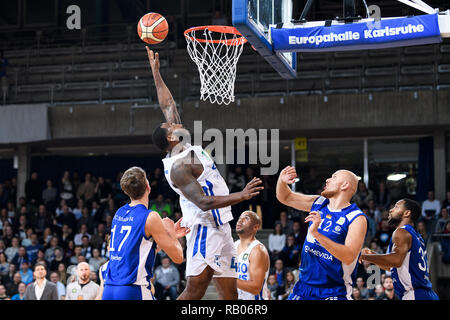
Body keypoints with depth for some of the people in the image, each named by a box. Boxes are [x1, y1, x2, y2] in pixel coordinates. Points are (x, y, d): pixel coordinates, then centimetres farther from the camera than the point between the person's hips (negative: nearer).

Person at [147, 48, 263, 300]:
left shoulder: (188, 151, 11)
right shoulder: (178, 166, -15)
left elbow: (168, 106, 19)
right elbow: (203, 202, -24)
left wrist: (156, 72, 23)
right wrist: (242, 196, -29)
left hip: (221, 230, 10)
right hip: (206, 231, -10)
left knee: (230, 295, 6)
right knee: (194, 293, -13)